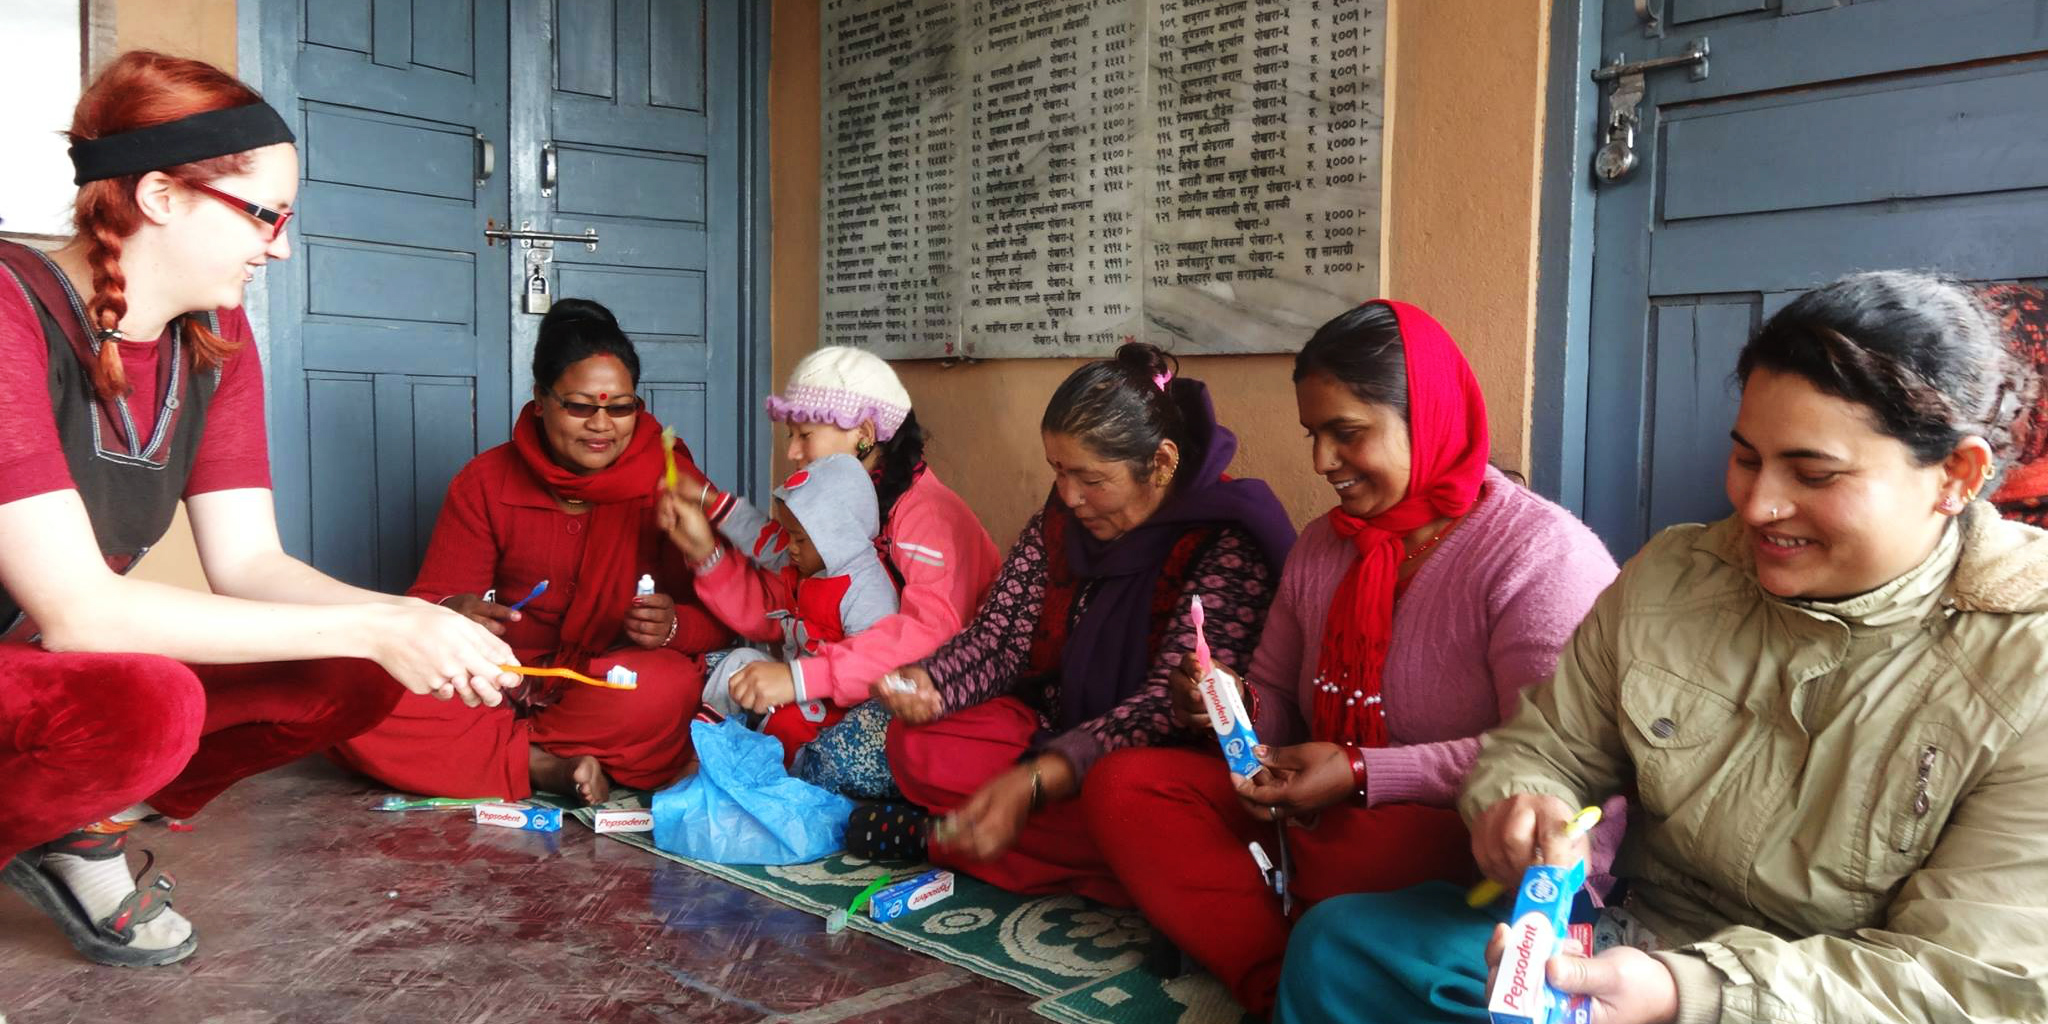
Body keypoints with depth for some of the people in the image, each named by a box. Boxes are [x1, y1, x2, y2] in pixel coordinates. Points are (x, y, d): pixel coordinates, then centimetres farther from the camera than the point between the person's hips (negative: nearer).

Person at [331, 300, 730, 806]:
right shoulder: (485, 483, 4)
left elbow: (718, 618, -3)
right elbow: (430, 601, 2)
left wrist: (673, 626, -27)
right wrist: (451, 616, -23)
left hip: (615, 692, -2)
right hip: (503, 684, 2)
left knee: (665, 687, -37)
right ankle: (552, 767, -21)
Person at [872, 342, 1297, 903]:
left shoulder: (1227, 542, -20)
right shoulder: (1060, 520, 2)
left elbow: (1172, 703, -27)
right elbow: (1000, 632, 2)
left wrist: (1036, 781, -36)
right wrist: (929, 683, -22)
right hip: (1056, 725, 7)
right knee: (914, 745, -15)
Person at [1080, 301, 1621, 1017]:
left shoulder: (1543, 553, -12)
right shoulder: (1320, 548, 12)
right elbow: (1279, 707, 18)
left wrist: (1360, 774, -23)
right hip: (1320, 818, 7)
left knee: (1345, 848, -40)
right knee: (1122, 785, -10)